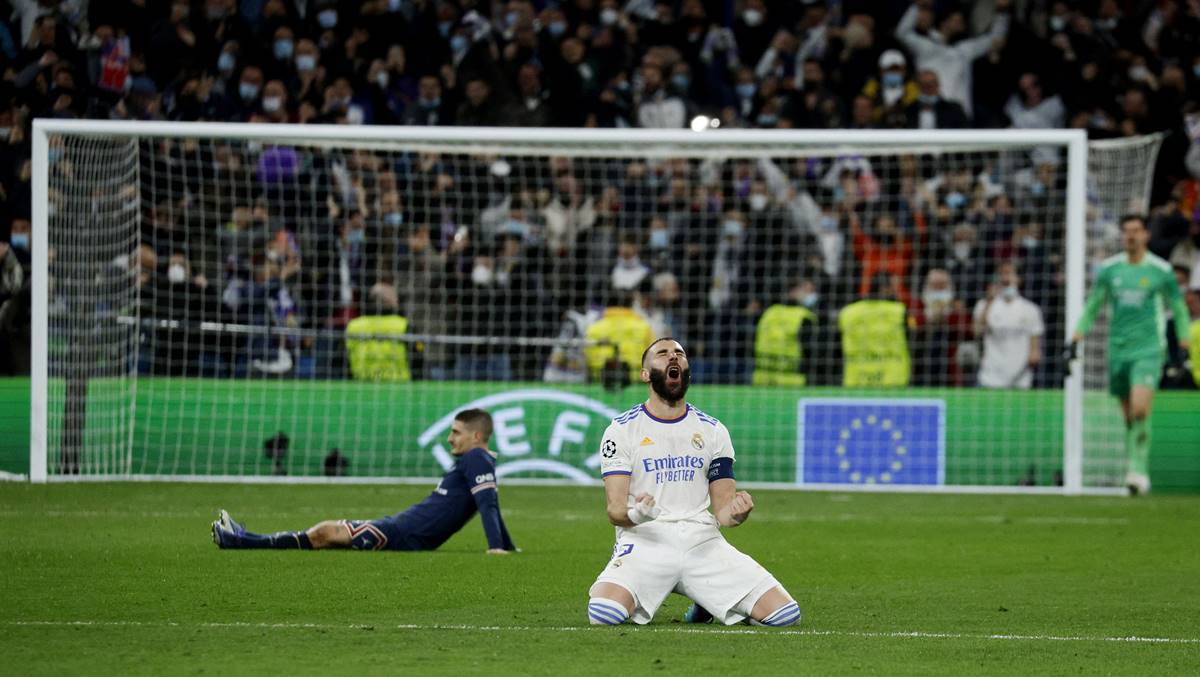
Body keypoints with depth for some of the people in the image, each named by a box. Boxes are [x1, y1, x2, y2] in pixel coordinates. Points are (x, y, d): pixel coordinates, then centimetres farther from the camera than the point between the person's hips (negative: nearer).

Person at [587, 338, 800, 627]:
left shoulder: (712, 430, 14)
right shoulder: (622, 429, 4)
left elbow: (722, 511, 10)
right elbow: (615, 510, -3)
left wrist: (735, 513, -15)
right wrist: (635, 515, -28)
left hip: (703, 541, 3)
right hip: (645, 540, -3)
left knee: (785, 613, -16)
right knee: (603, 613, -34)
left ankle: (706, 605, 15)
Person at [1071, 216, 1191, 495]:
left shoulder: (1161, 270, 0)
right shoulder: (1109, 269, 6)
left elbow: (1179, 309, 9)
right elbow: (1092, 307, 15)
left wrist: (1184, 345, 2)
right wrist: (1076, 340, 7)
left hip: (1149, 349, -3)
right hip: (1118, 349, 3)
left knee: (1140, 409, -21)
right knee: (1128, 415, 6)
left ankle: (1139, 469, -18)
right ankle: (1137, 471, 19)